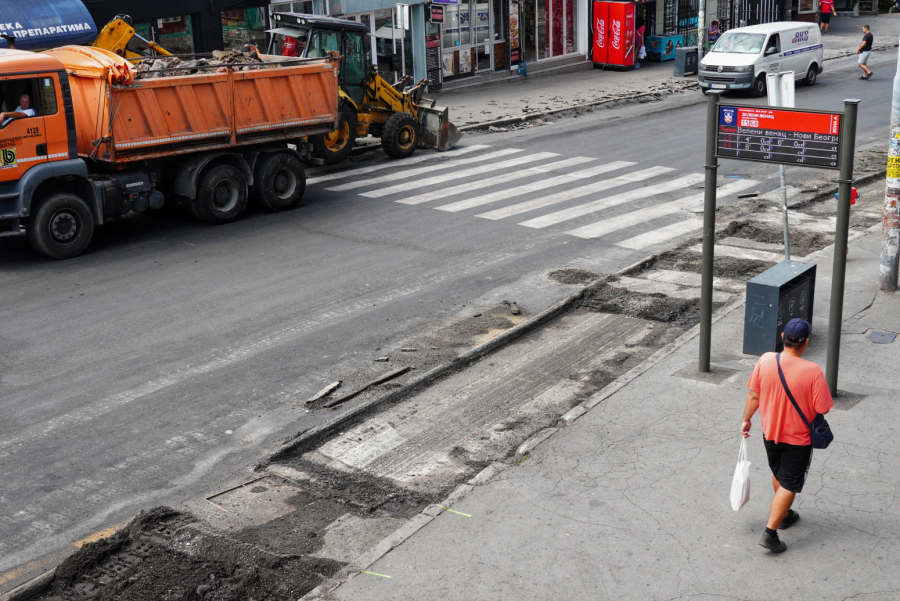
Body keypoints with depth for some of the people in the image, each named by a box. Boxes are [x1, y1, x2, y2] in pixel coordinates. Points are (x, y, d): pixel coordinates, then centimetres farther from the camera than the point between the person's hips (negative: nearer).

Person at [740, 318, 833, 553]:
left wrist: (746, 419, 9)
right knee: (788, 486, 7)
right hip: (798, 439, -4)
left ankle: (784, 515, 46)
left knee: (779, 476, 27)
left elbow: (754, 395, -6)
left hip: (770, 433, 4)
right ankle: (770, 533, 3)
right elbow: (822, 409, -18)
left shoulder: (766, 360, -16)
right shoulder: (812, 371, -26)